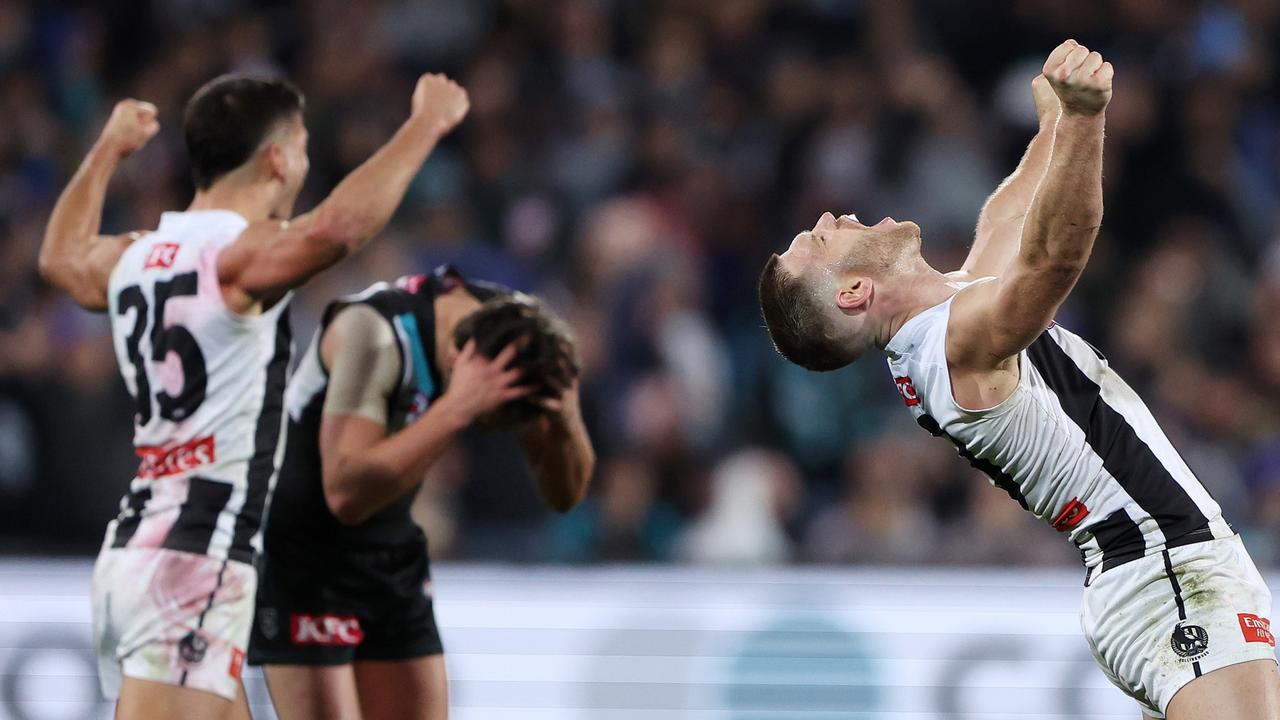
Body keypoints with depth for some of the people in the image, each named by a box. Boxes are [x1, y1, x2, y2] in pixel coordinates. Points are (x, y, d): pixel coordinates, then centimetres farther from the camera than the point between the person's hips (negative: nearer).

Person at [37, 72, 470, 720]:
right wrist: (425, 125, -23)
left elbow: (61, 256, 38)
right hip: (194, 565, -10)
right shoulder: (240, 258, -12)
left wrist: (109, 149, 52)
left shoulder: (134, 259, 14)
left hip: (133, 547, 10)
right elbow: (336, 227, -34)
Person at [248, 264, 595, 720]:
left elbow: (564, 494, -3)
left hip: (394, 556, 7)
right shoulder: (372, 331, -28)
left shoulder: (522, 330, -9)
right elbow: (346, 493, -35)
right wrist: (457, 409, -38)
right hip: (298, 550, -6)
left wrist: (566, 423, -25)